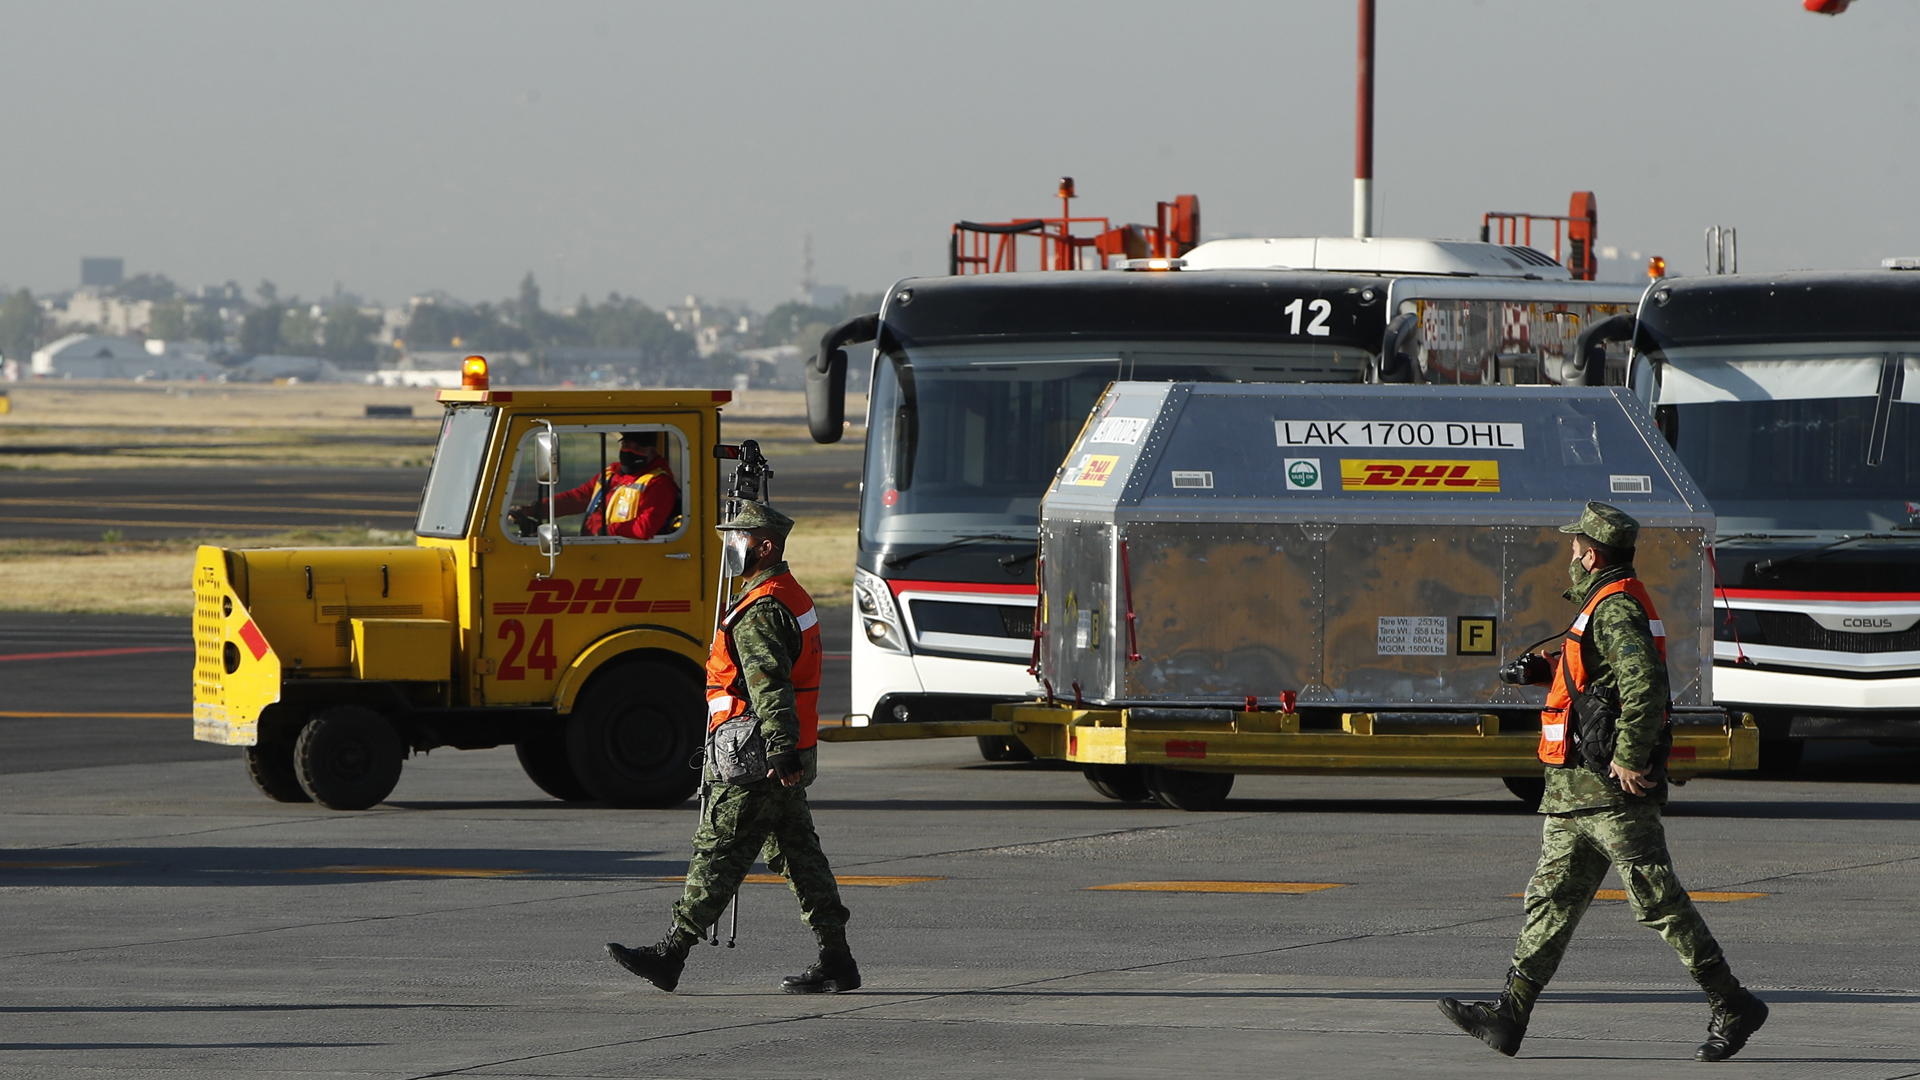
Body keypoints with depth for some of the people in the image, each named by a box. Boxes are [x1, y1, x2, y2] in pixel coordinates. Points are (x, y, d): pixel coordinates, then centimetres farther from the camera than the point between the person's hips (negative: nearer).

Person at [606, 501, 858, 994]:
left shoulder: (761, 611, -15)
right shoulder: (794, 597, 18)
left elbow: (771, 686, -25)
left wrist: (782, 752, -32)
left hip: (757, 763, -10)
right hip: (785, 759, 10)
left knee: (717, 853, -5)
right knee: (798, 853, 10)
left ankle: (670, 955, -2)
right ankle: (836, 960, 8)